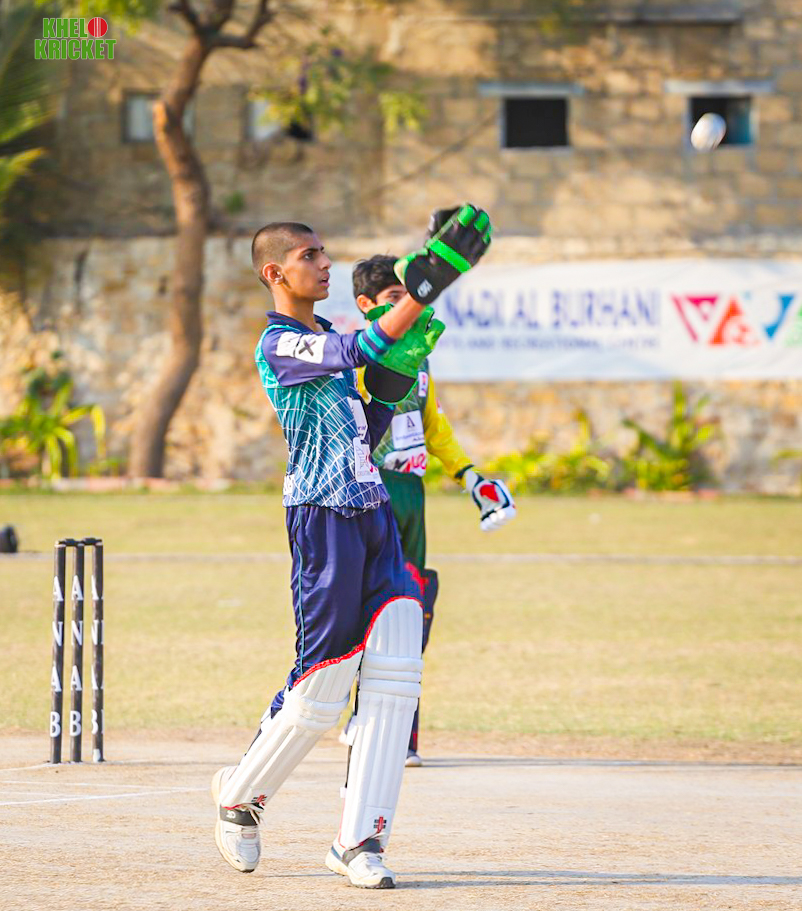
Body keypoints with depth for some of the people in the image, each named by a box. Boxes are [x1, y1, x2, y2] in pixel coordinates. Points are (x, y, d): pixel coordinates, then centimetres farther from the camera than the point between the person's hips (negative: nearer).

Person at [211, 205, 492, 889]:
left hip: (373, 513, 8)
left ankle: (360, 839, -2)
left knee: (395, 671, -4)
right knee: (323, 681, -5)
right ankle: (241, 795, 20)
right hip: (323, 518, -8)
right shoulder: (278, 345, -8)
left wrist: (393, 383, 6)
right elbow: (361, 352, -24)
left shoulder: (327, 340, 20)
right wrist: (424, 288, -31)